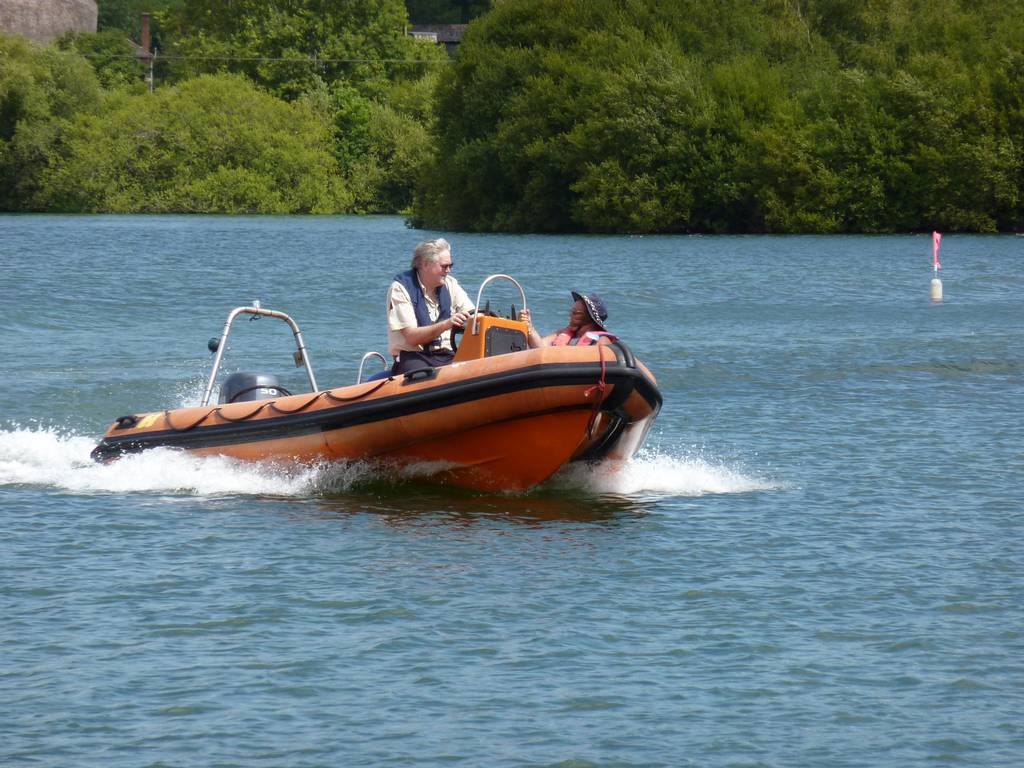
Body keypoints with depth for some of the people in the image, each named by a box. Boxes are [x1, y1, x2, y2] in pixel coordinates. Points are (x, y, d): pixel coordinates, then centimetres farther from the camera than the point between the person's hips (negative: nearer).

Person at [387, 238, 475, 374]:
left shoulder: (450, 284, 10)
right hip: (411, 358, -5)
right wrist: (446, 324, -27)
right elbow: (411, 337, -14)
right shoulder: (400, 288, -6)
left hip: (445, 356, 5)